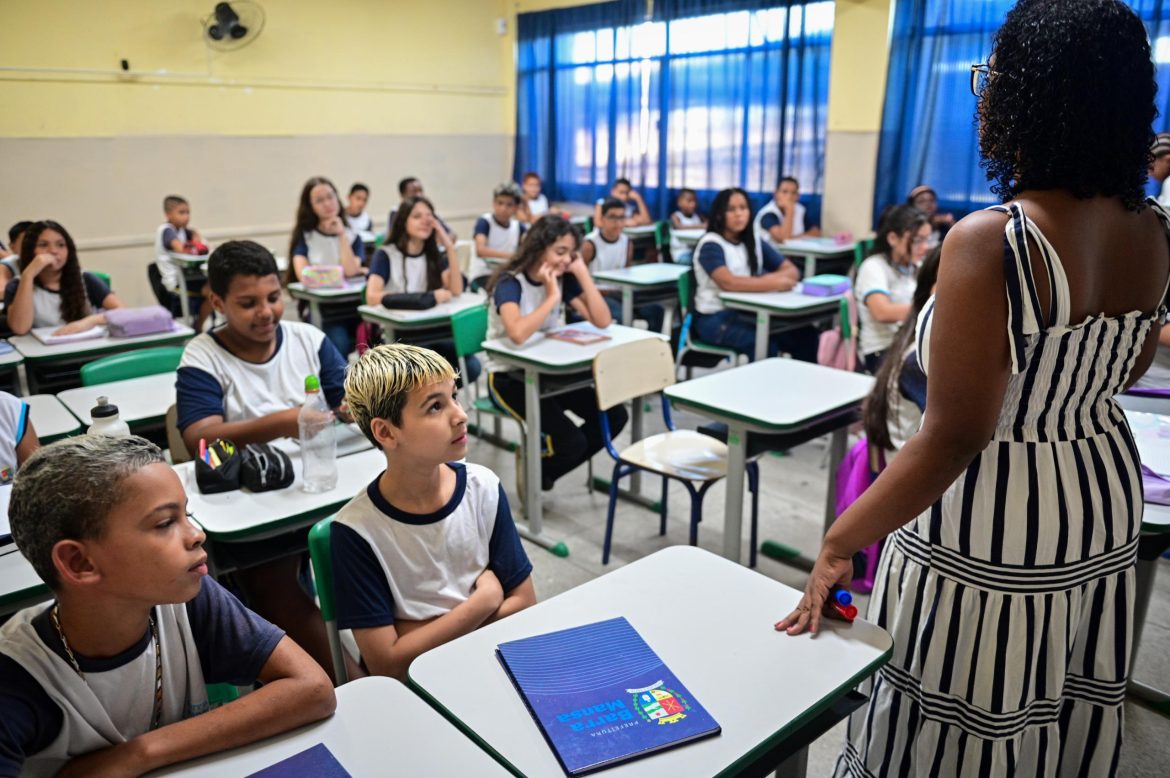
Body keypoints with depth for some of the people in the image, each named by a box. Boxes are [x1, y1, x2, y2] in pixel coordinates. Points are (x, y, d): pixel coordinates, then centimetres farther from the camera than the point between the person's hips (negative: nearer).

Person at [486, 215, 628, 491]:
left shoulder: (564, 279, -1)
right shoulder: (510, 283, -20)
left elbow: (602, 321, -12)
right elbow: (518, 334, -40)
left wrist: (582, 272, -15)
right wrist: (552, 298, -29)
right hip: (508, 376, -7)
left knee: (614, 416, -7)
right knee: (570, 441, -23)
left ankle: (540, 470, 9)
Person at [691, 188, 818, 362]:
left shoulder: (755, 242, 12)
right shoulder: (710, 245, -8)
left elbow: (792, 271, 6)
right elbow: (729, 283, -25)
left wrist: (772, 277, -17)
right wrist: (774, 283, -25)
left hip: (749, 313, 6)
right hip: (715, 318, -6)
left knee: (805, 334, -16)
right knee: (765, 343, -32)